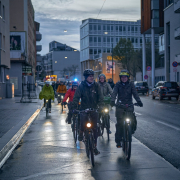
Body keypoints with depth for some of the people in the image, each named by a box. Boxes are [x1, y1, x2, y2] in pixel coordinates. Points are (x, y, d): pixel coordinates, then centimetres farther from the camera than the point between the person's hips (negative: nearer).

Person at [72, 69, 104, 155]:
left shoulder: (96, 85, -2)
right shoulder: (81, 86, -6)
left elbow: (100, 96, -3)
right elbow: (76, 97, -10)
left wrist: (100, 105, -18)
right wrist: (74, 107, -21)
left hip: (94, 109, 2)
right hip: (84, 109, -2)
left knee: (95, 128, 3)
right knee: (83, 124, -18)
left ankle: (95, 146, 16)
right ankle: (81, 133, 19)